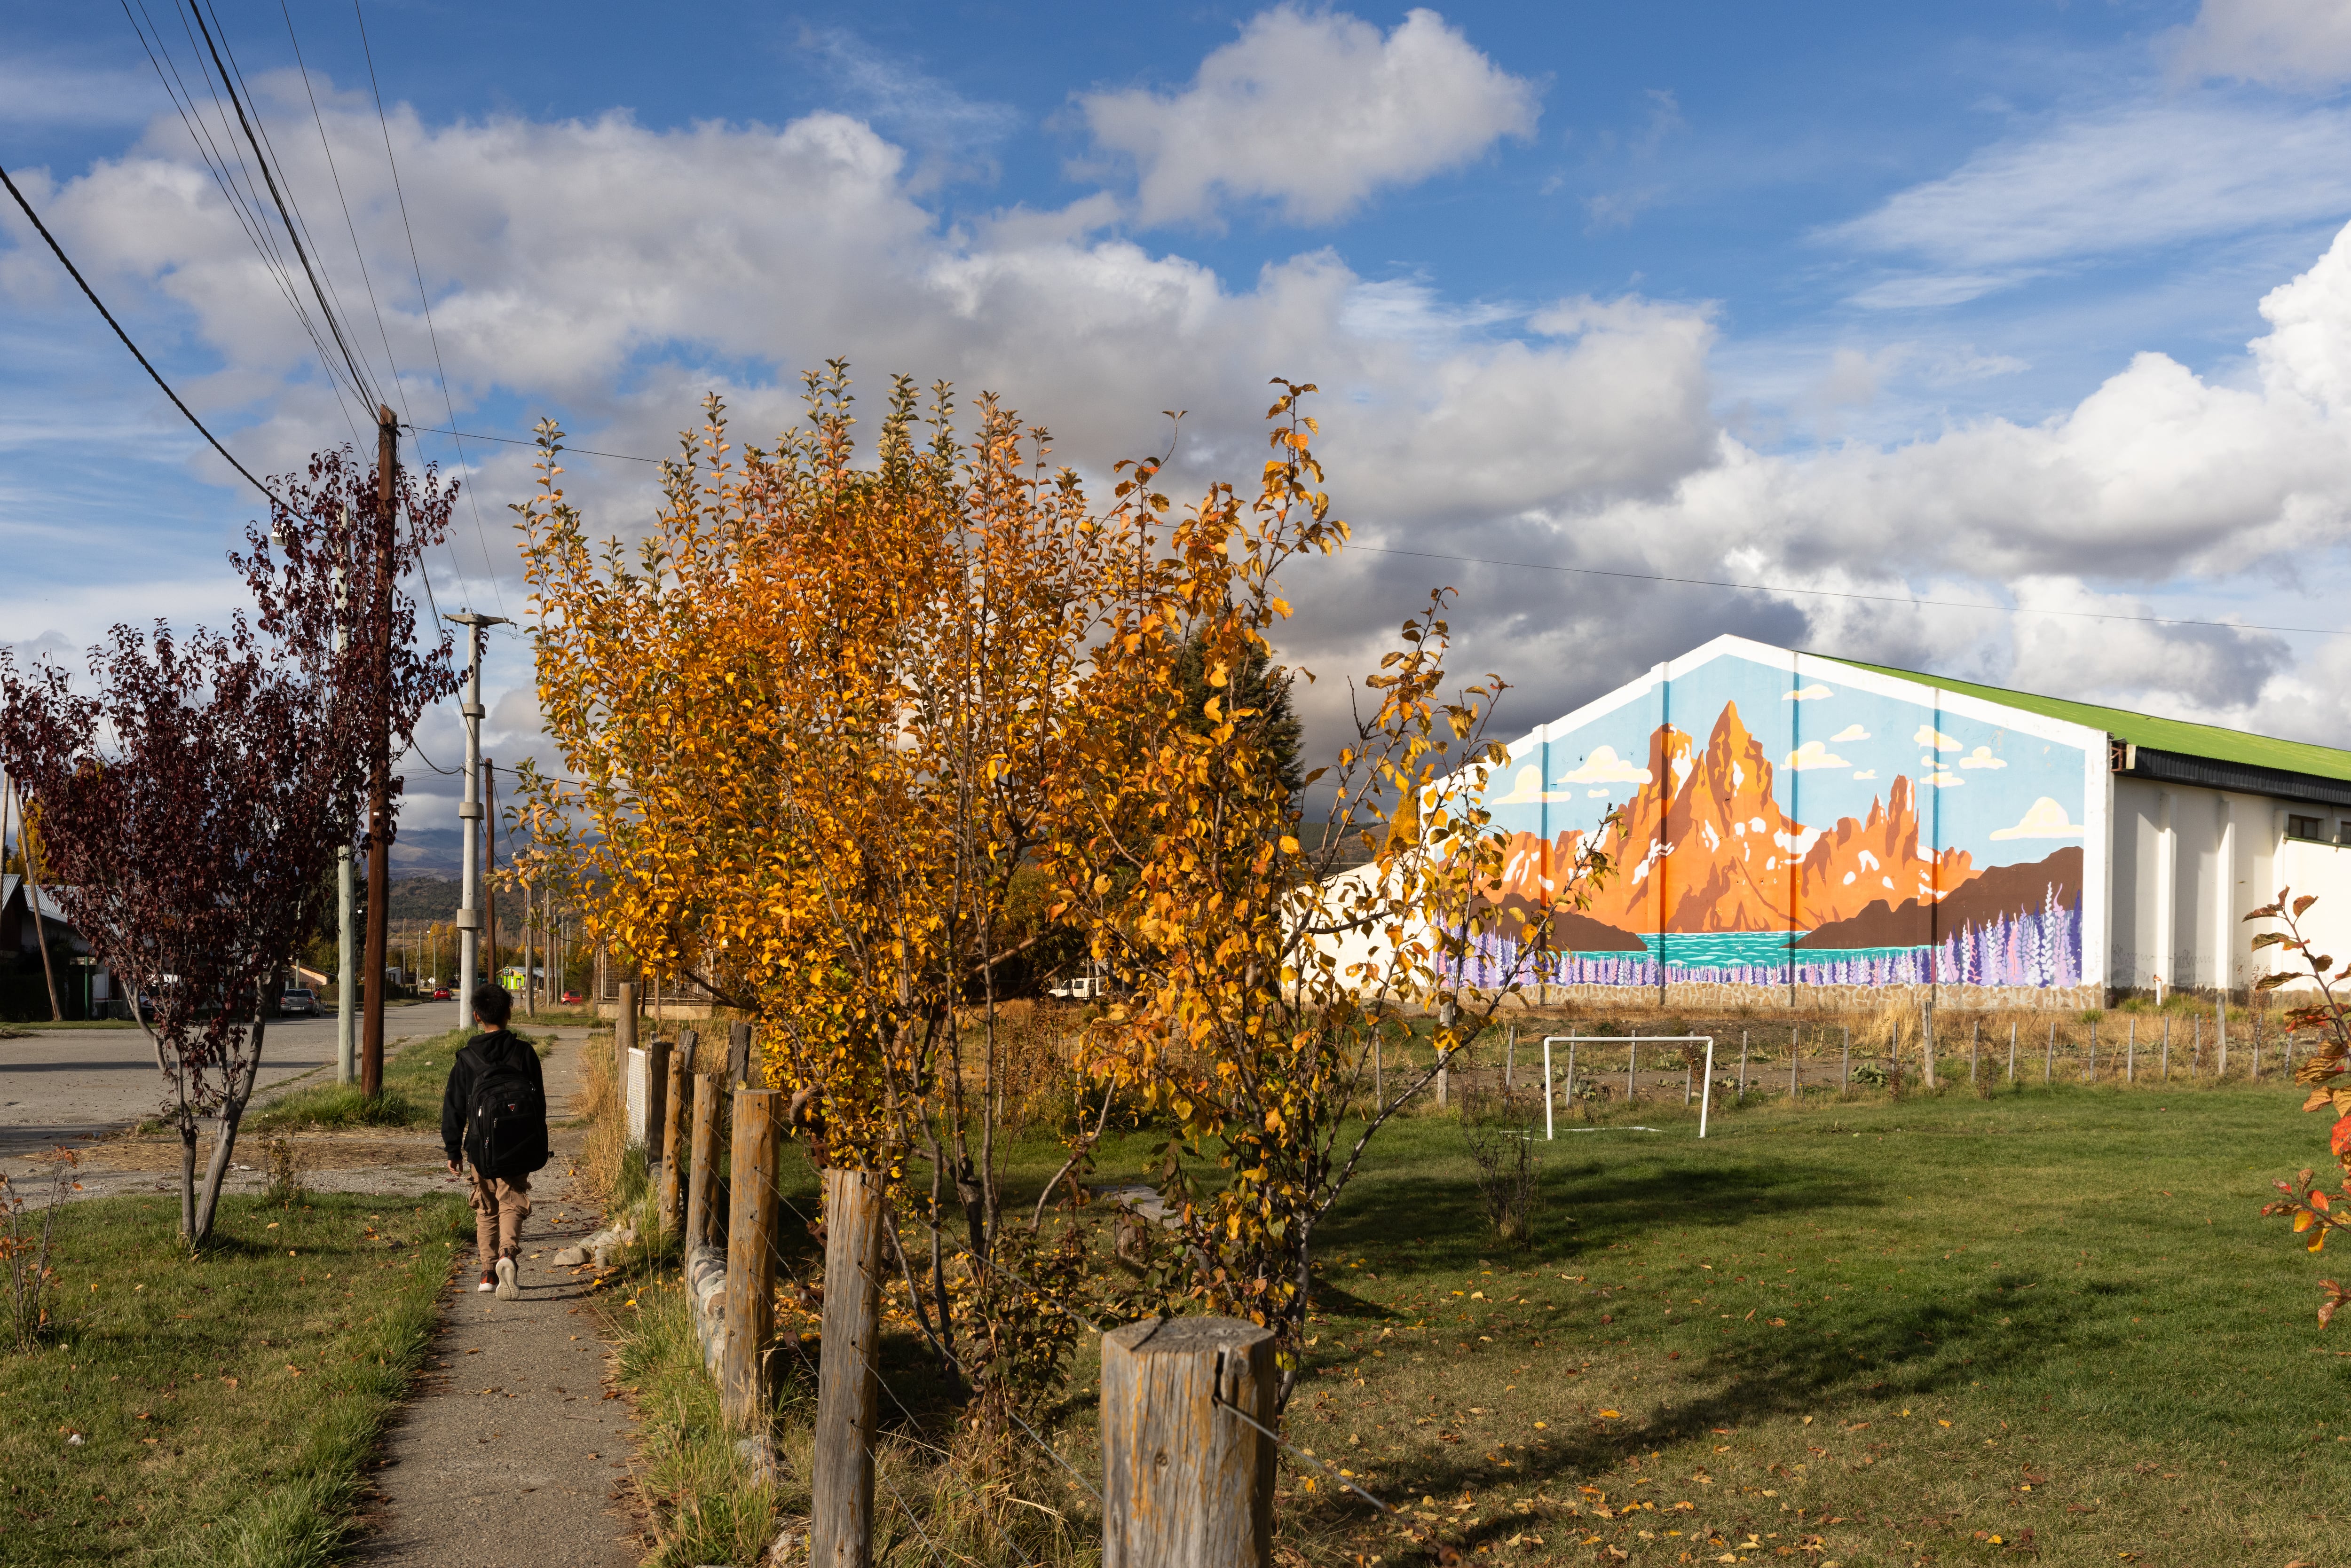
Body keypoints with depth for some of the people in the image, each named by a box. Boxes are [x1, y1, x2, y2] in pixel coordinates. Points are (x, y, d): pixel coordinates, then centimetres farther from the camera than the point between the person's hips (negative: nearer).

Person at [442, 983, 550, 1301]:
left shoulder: (467, 1058, 0)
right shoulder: (524, 1052, 0)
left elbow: (454, 1108, 3)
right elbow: (540, 1102, 4)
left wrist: (452, 1152, 10)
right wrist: (539, 1148, 12)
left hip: (483, 1145, 1)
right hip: (519, 1146, -1)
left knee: (486, 1208, 15)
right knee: (512, 1202, 0)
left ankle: (488, 1273, 15)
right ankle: (507, 1253, -27)